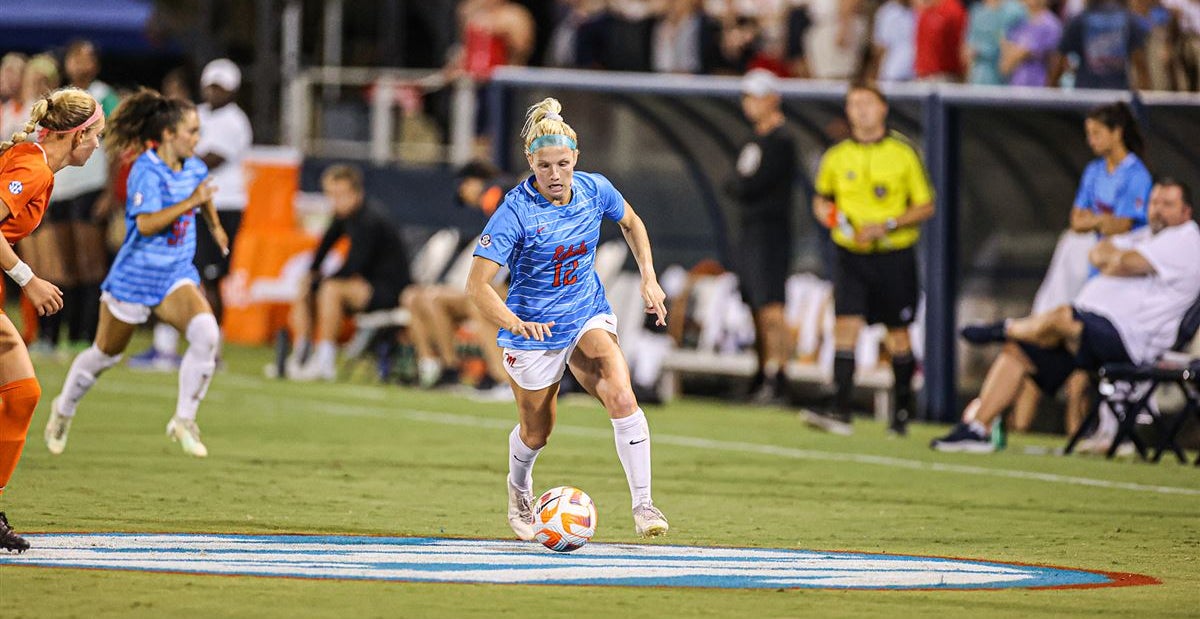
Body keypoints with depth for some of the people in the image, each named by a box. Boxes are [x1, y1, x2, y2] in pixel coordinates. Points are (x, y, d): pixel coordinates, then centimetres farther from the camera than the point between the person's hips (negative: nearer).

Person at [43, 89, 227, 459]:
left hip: (176, 276, 5)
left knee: (206, 333, -24)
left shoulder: (194, 168, 2)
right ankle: (64, 410, 42)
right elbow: (146, 223, -34)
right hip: (135, 276, -5)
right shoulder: (147, 171, -20)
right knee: (105, 354, 14)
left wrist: (214, 224, 31)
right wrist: (190, 202, -37)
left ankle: (184, 421, -13)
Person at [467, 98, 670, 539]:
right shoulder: (516, 211, -24)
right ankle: (519, 487, 49)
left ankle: (642, 504, -20)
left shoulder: (595, 190, -11)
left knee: (621, 396, -24)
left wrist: (649, 279, 5)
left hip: (588, 316, 2)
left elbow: (631, 223, 14)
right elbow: (477, 284, -29)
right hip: (533, 328, -2)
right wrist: (514, 323, -45)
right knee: (537, 432, 14)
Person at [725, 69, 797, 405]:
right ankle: (762, 375, 14)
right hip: (750, 233, 10)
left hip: (771, 232, -10)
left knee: (770, 308, -14)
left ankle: (776, 377, -18)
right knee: (757, 309, 10)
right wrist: (740, 186, 0)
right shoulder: (756, 140, 19)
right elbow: (742, 187, 20)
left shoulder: (779, 141, -11)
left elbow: (751, 186, -17)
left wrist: (734, 185, 1)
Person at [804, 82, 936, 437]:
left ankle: (902, 411, 19)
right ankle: (840, 413, -16)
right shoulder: (836, 157, 4)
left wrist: (887, 225, -14)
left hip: (894, 256, -1)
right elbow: (821, 200, 19)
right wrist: (830, 216, -4)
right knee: (846, 327, -11)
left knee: (898, 334, 6)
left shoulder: (903, 154, -3)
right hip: (851, 256, 1)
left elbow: (925, 206, 0)